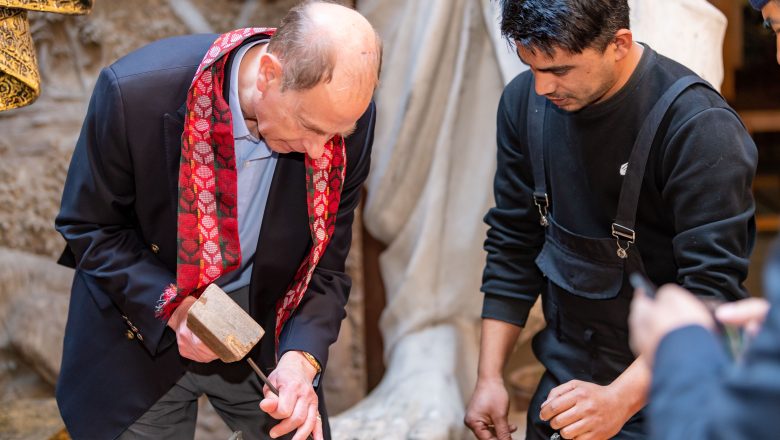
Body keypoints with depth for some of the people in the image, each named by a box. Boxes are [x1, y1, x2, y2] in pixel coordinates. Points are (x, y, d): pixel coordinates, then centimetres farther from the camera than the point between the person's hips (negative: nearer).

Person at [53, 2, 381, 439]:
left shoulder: (344, 113, -20)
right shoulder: (135, 92, -28)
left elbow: (327, 266, -9)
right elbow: (88, 227, -13)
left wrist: (302, 359, -25)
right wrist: (173, 307, -25)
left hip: (265, 328, 2)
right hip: (146, 316, -2)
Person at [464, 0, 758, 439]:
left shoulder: (699, 128, -23)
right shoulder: (526, 100, -5)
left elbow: (712, 291, -25)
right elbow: (514, 244, 3)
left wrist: (621, 398, -34)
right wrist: (489, 377, 0)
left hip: (659, 393, -5)